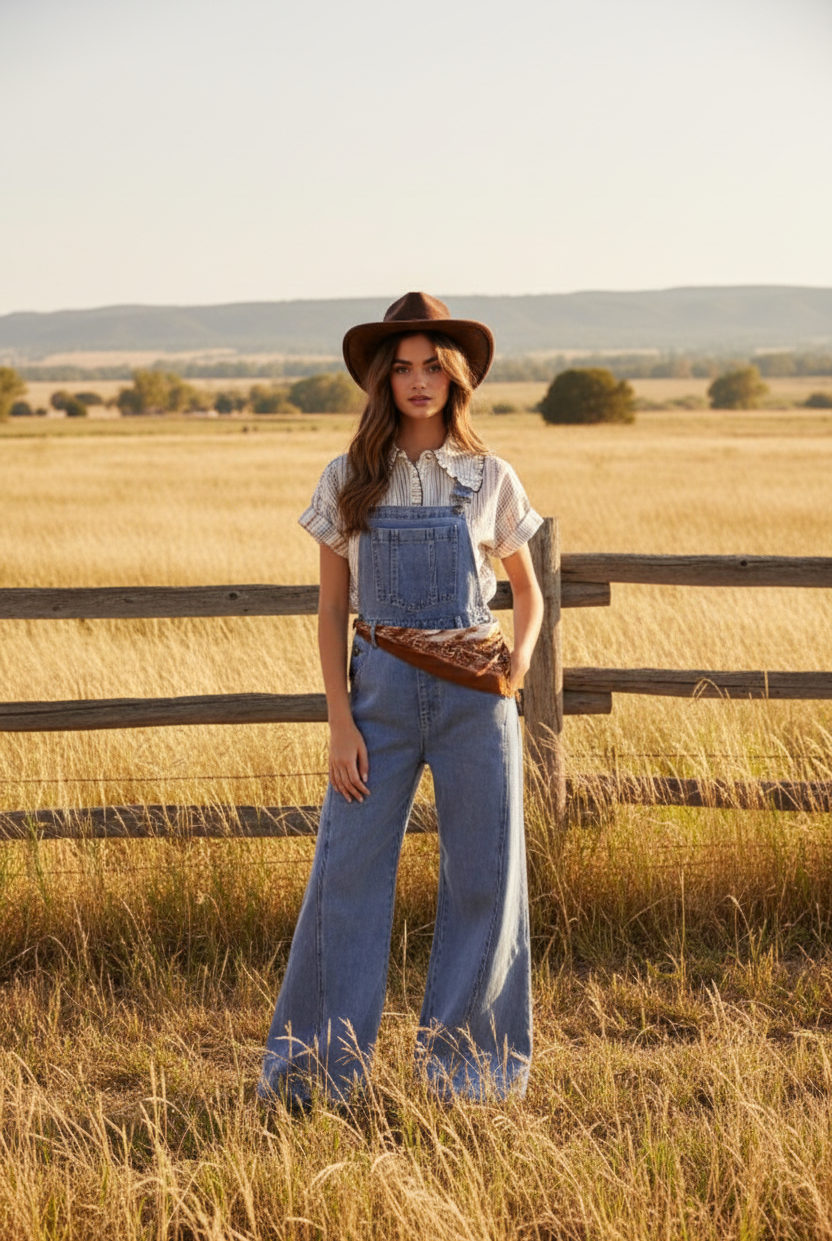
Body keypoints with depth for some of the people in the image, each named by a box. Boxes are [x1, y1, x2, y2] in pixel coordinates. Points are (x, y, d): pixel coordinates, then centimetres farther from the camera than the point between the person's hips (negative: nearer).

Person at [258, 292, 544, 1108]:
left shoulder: (489, 479, 4)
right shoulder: (349, 481, 3)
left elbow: (527, 590, 15)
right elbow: (331, 611, 4)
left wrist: (521, 655, -5)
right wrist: (340, 721, -4)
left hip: (473, 695, 1)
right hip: (380, 689, 0)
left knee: (482, 878, 4)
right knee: (346, 873, -2)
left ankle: (460, 1071, 18)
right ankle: (311, 1069, 10)